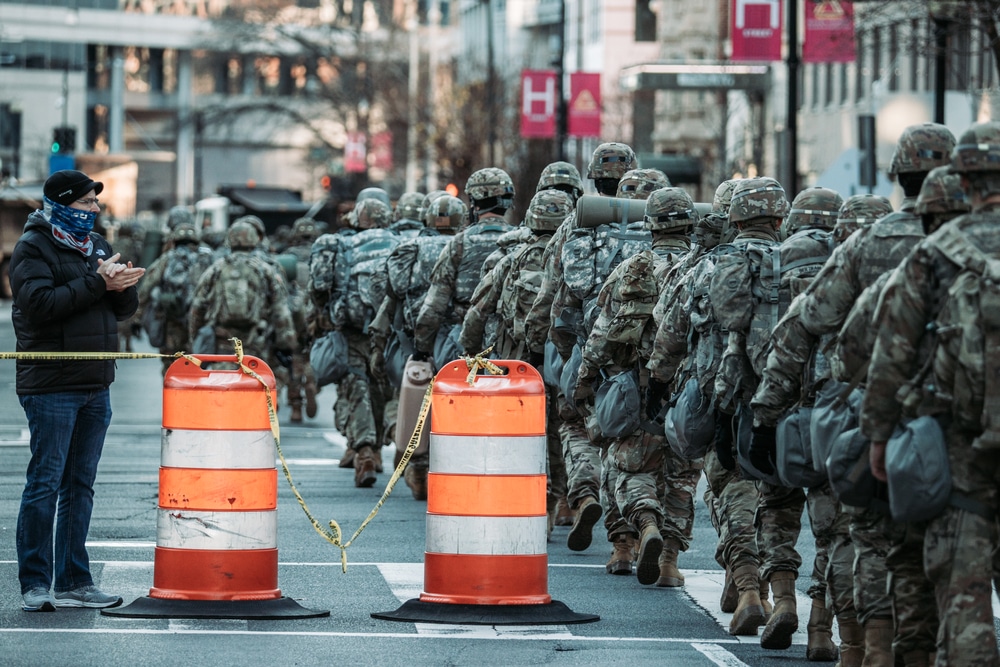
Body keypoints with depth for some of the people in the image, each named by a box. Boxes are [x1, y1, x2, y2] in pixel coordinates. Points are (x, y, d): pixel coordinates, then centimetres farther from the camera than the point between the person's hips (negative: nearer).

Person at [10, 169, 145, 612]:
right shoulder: (32, 248, -5)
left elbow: (126, 309, 15)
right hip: (50, 386, -7)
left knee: (80, 484, 9)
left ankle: (74, 581, 14)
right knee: (45, 482, -6)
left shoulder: (97, 247, 16)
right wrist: (98, 284, -19)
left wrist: (122, 285, -8)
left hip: (95, 386, 7)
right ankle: (35, 584, -2)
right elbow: (40, 303, -20)